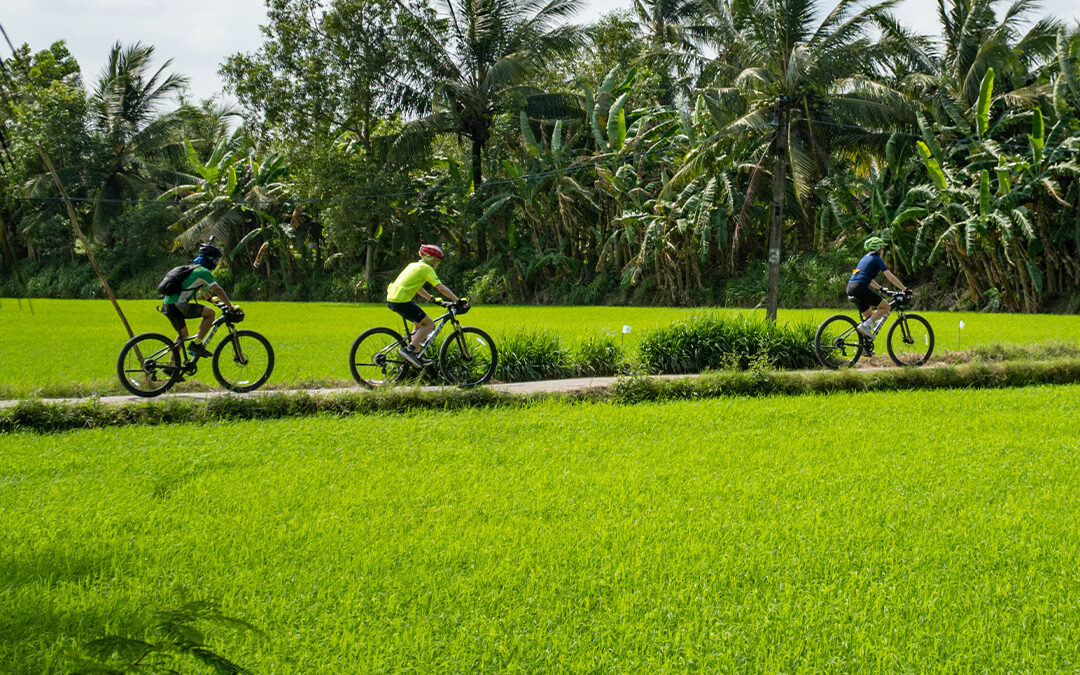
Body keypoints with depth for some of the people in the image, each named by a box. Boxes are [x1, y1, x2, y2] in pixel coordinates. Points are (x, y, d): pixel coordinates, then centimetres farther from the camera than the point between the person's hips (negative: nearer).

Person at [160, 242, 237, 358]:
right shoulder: (204, 271, -4)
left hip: (166, 305, 10)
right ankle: (196, 344, -7)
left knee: (183, 335, 25)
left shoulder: (191, 269, 25)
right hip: (177, 305, -10)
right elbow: (218, 290, -8)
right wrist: (230, 306, -2)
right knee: (210, 313, -6)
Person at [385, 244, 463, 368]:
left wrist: (432, 298, 35)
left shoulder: (413, 265, 23)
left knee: (419, 323, 23)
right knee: (429, 324, 1)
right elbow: (441, 288, -11)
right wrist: (457, 300, -7)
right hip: (402, 301, -9)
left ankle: (416, 355, 18)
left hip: (391, 299, 9)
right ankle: (409, 350, -11)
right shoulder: (427, 269, -3)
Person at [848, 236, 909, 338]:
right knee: (886, 307, 2)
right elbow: (891, 277, -5)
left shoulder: (865, 258, 25)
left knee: (869, 315, 20)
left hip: (850, 288, 8)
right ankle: (865, 325, -12)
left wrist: (881, 288, 42)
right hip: (860, 288, -8)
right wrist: (905, 289, 2)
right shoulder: (877, 260, 1)